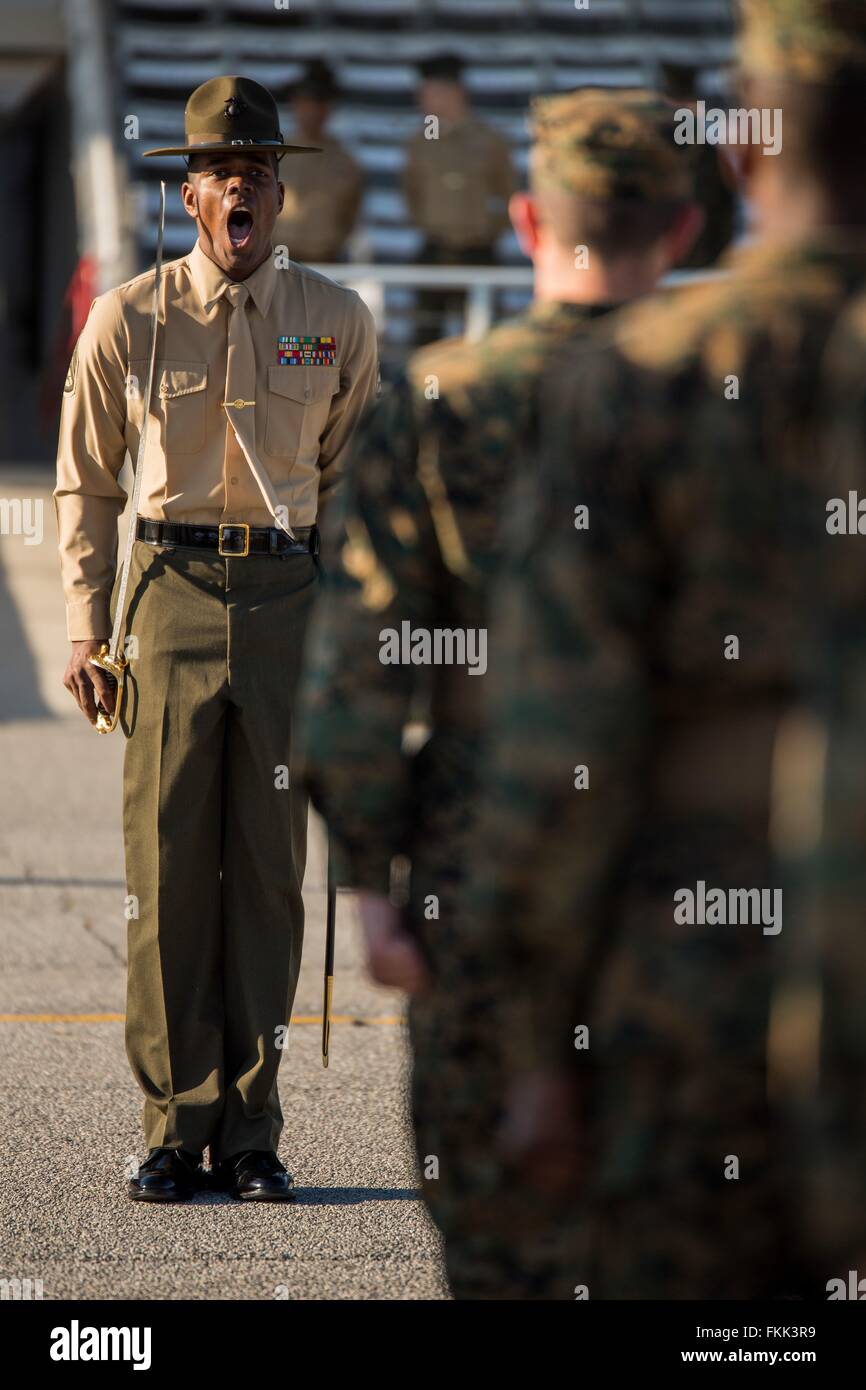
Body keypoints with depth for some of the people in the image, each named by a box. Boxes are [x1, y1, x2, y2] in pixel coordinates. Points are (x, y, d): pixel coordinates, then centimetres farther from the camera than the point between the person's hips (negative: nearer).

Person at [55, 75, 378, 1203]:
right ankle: (175, 1134, 4)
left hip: (290, 593, 1)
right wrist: (87, 632, 3)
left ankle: (252, 1138, 8)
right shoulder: (128, 319, 3)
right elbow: (85, 482, 10)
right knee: (168, 869, -3)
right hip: (173, 592, -1)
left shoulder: (337, 321, 6)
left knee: (271, 868, 2)